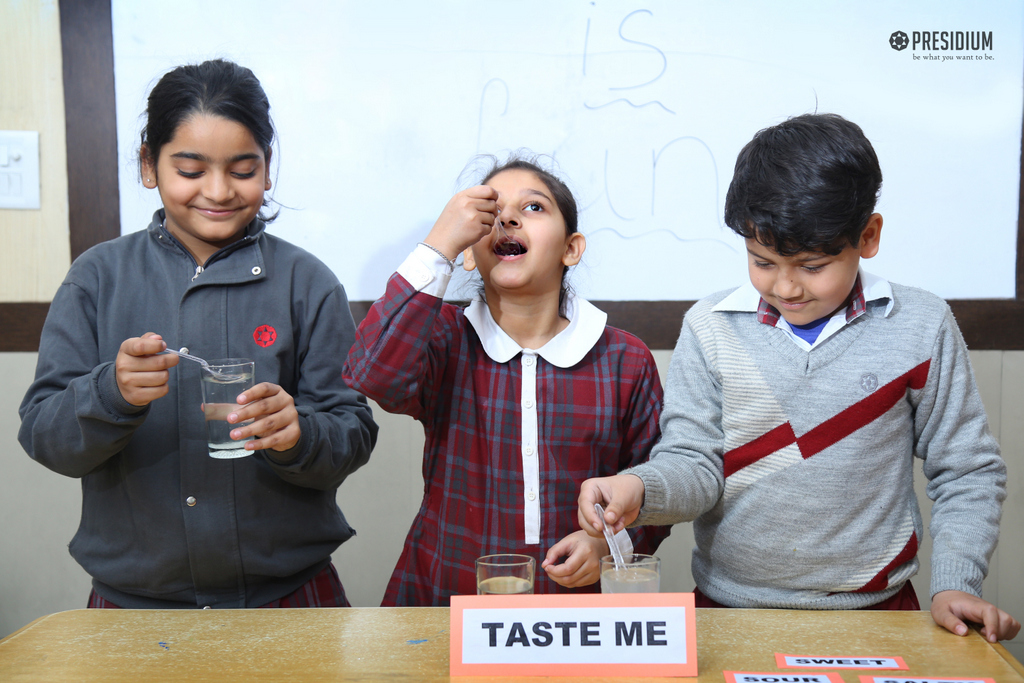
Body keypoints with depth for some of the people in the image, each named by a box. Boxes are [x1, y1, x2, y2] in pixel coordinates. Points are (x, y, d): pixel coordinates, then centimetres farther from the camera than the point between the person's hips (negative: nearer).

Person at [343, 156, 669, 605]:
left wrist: (609, 543, -9)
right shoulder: (447, 341, 4)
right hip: (444, 597, -1)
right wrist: (439, 246, -14)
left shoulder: (626, 361, 5)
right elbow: (375, 377, -17)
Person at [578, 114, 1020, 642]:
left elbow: (966, 472, 6)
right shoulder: (711, 328, 0)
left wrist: (955, 585, -6)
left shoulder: (920, 327, 0)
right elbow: (694, 463, -3)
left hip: (874, 610, 3)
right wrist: (640, 490, -24)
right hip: (730, 609, -2)